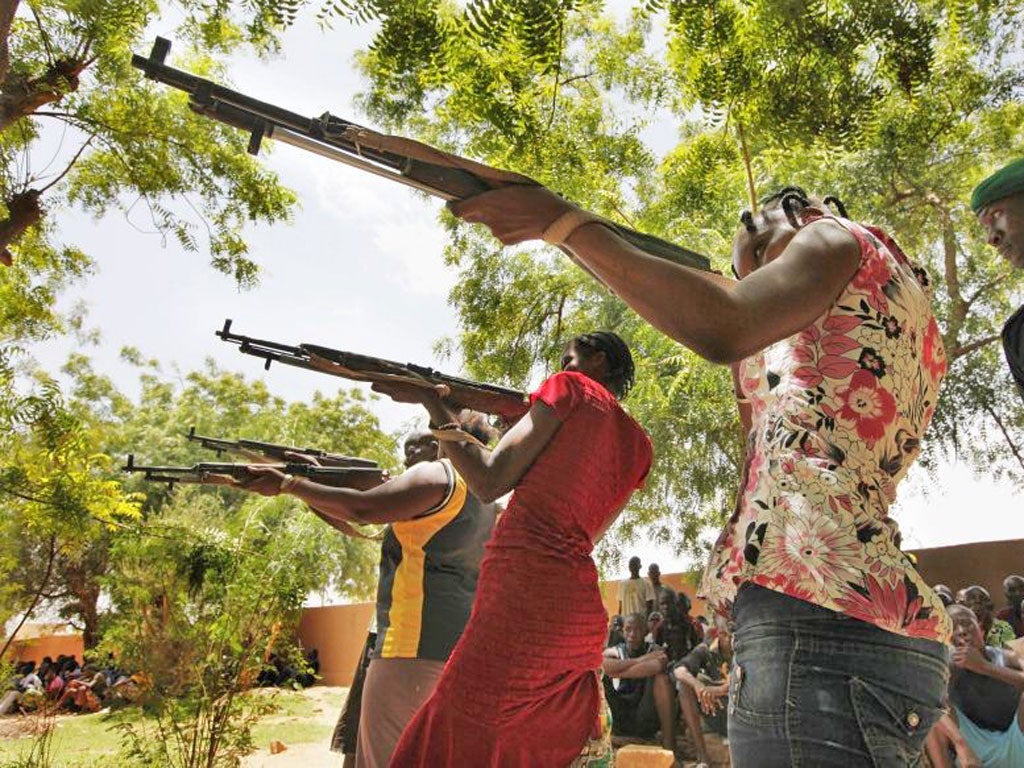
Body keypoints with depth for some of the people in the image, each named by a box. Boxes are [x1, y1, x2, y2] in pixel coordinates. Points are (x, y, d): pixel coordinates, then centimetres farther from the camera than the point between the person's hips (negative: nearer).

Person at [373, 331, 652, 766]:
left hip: (522, 598, -7)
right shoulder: (639, 446, 17)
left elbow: (490, 482, -6)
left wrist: (431, 402, 5)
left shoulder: (571, 389, 0)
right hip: (582, 612, 8)